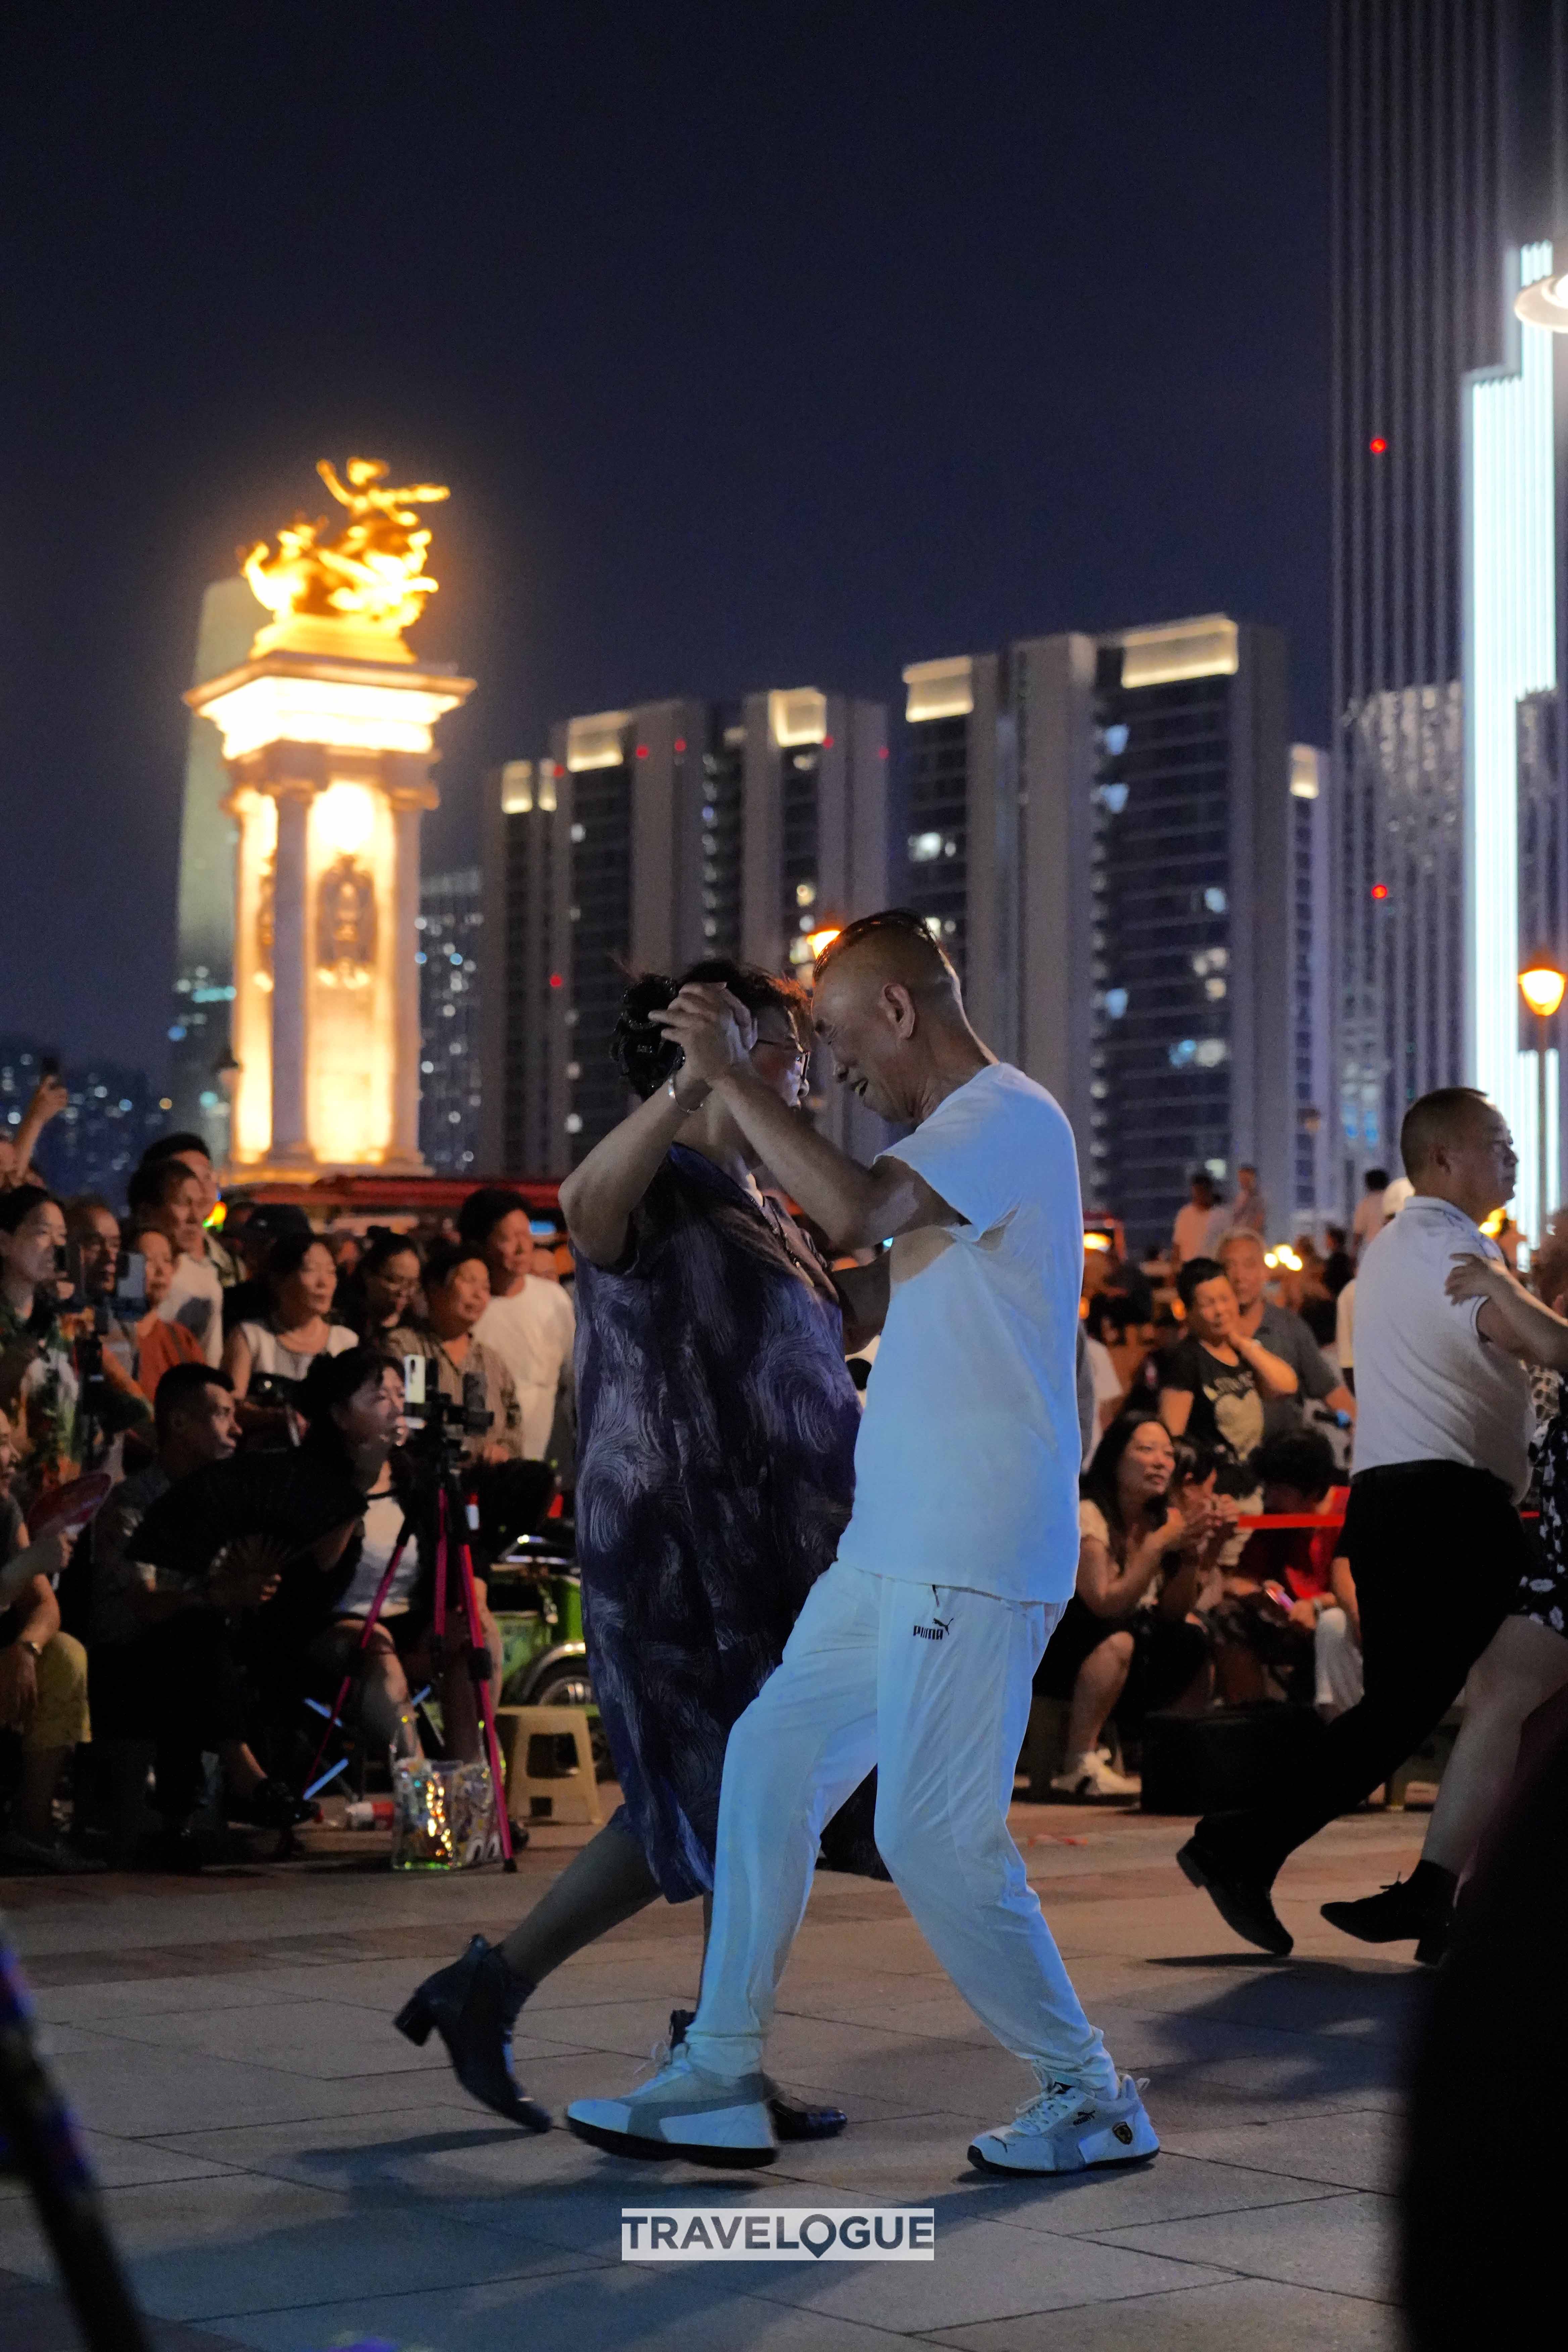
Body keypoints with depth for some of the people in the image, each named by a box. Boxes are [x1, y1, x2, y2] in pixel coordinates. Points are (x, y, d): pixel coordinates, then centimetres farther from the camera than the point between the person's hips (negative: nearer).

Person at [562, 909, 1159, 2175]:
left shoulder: (1008, 1116, -14)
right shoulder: (960, 1132, 19)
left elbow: (853, 1211, -29)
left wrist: (733, 1074, -21)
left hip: (975, 1554, -10)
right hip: (894, 1545, 10)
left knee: (935, 1833, -8)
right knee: (771, 1762, 10)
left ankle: (1092, 2097, 8)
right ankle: (722, 2078, 16)